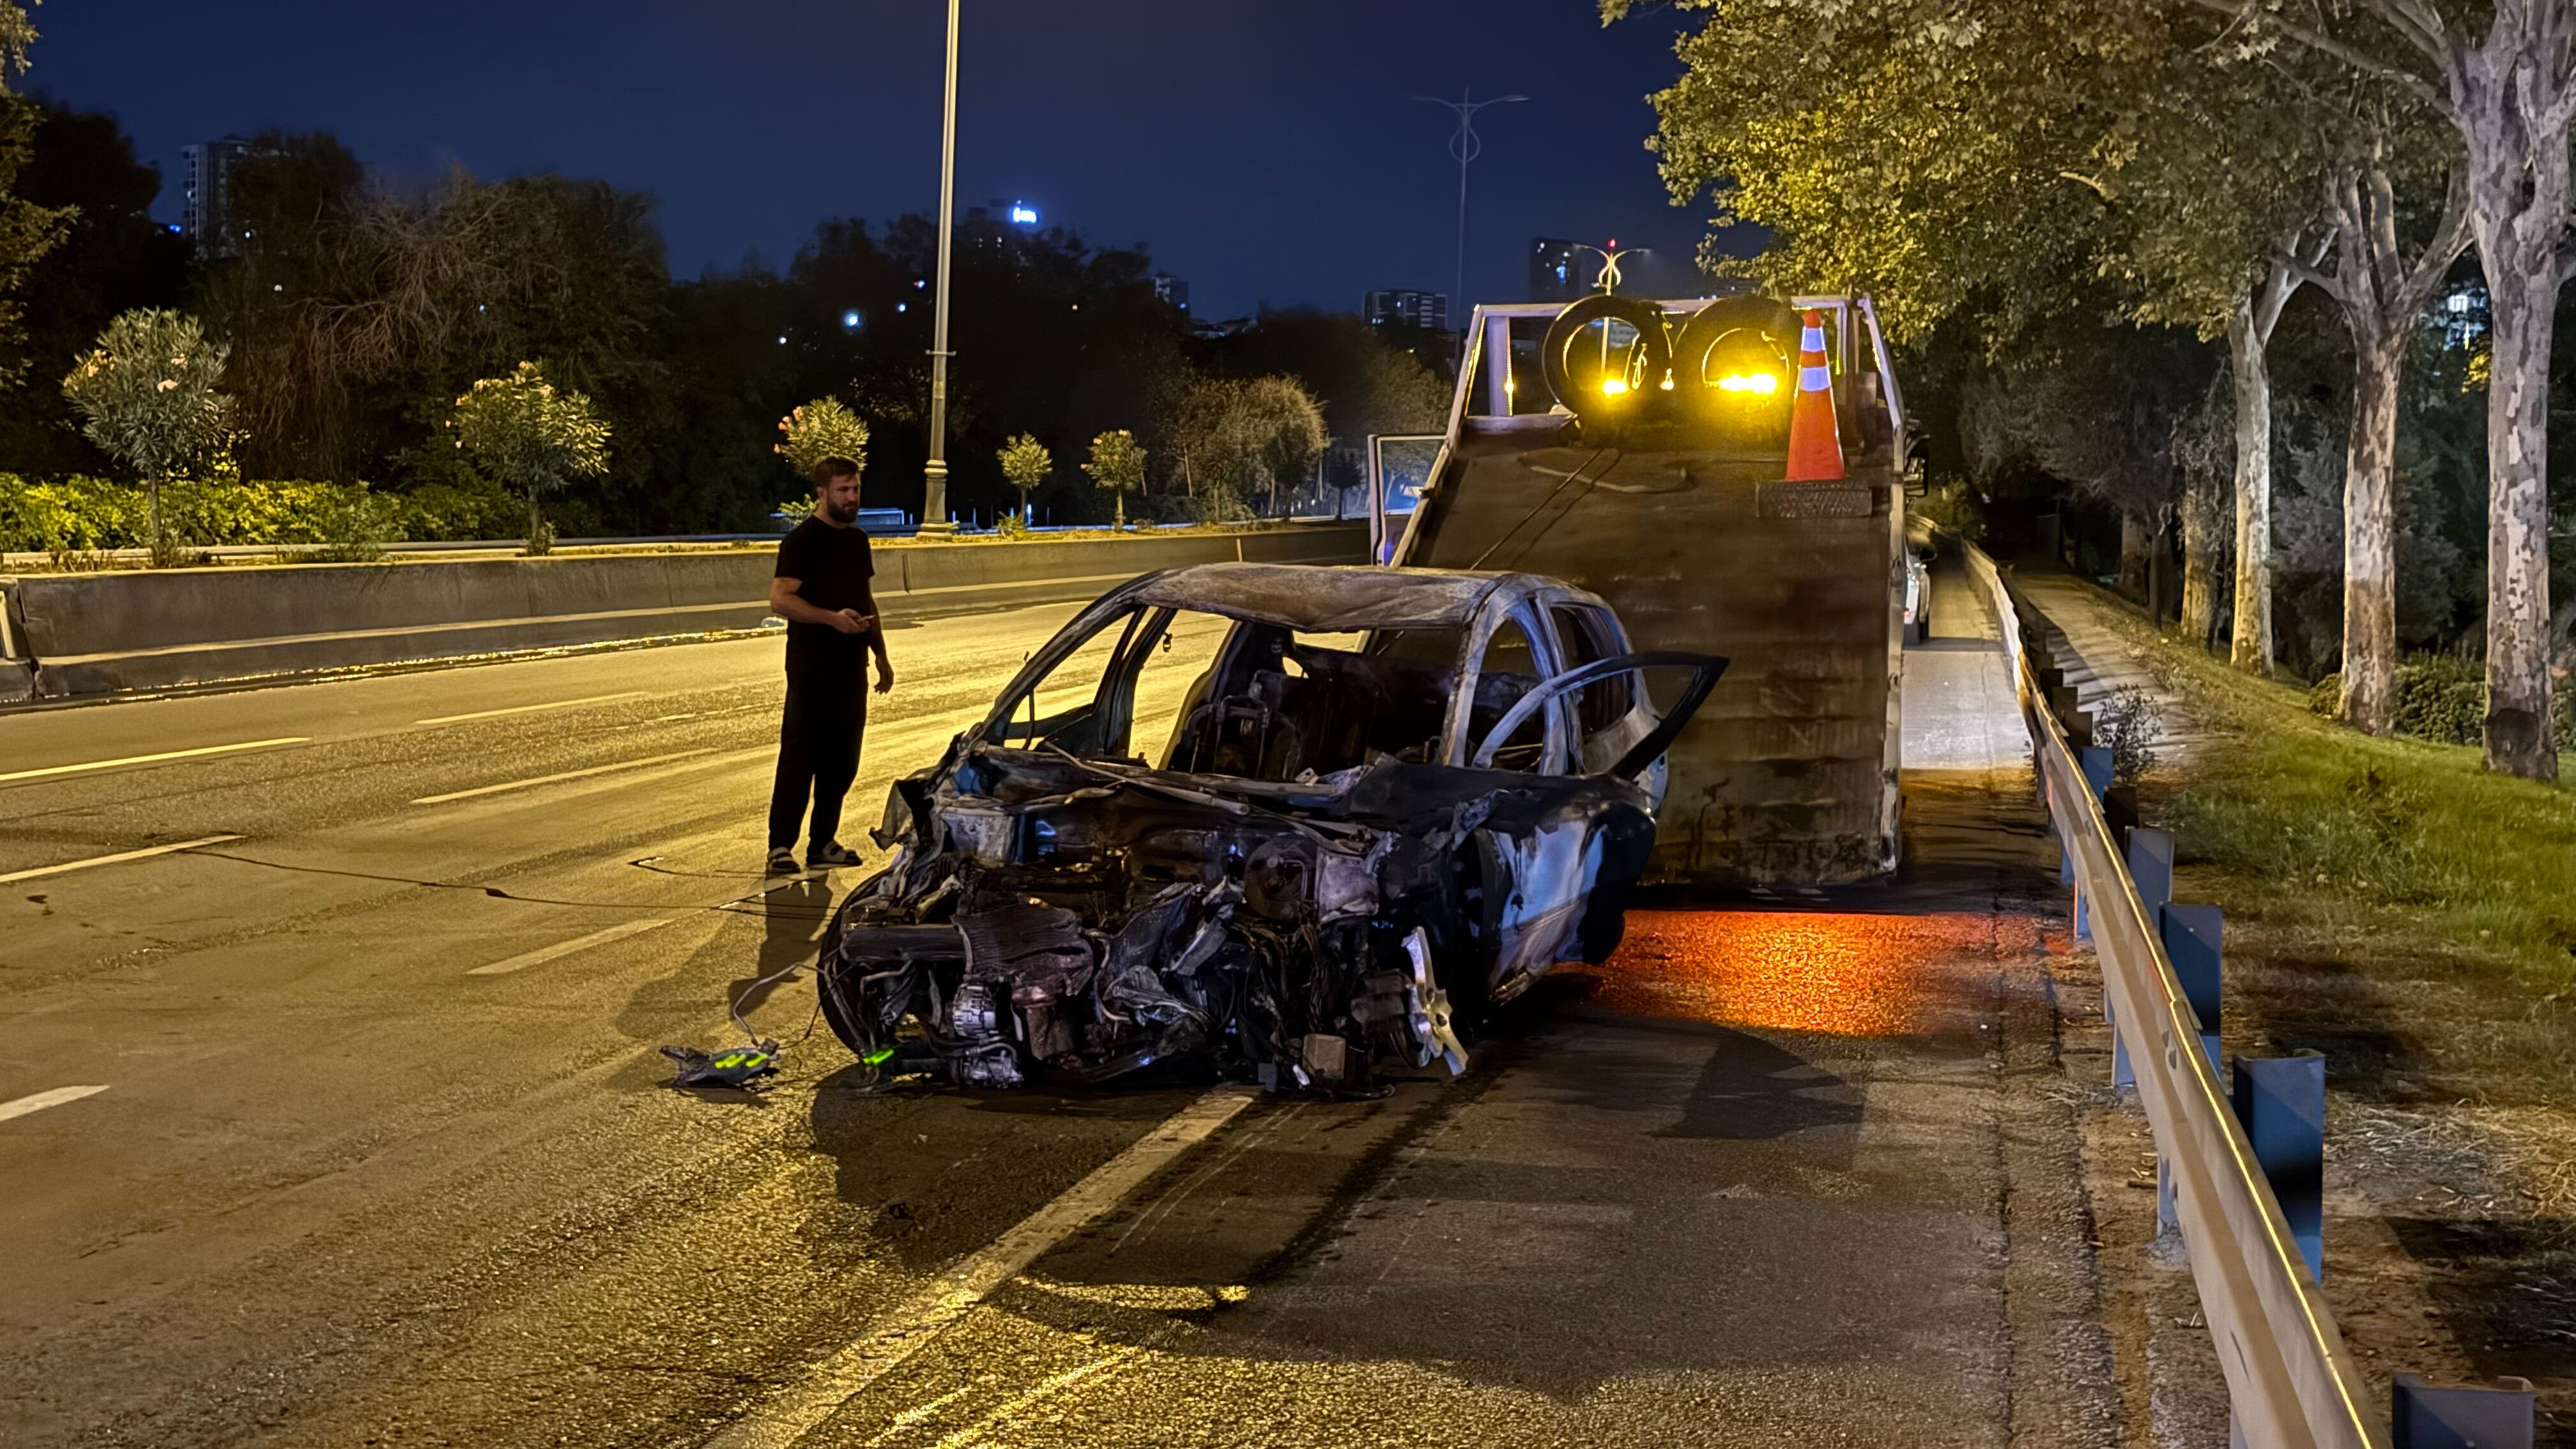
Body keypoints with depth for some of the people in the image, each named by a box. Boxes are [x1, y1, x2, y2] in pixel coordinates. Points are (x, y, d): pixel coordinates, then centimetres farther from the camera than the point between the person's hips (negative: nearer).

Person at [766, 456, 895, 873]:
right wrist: (832, 617, -27)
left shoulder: (857, 540, 15)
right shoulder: (802, 540, -9)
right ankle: (781, 847, -5)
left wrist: (880, 655, 21)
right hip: (811, 670, -7)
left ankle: (823, 843, 16)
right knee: (799, 759, -7)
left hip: (851, 667, 7)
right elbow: (779, 599, -17)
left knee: (841, 760, 9)